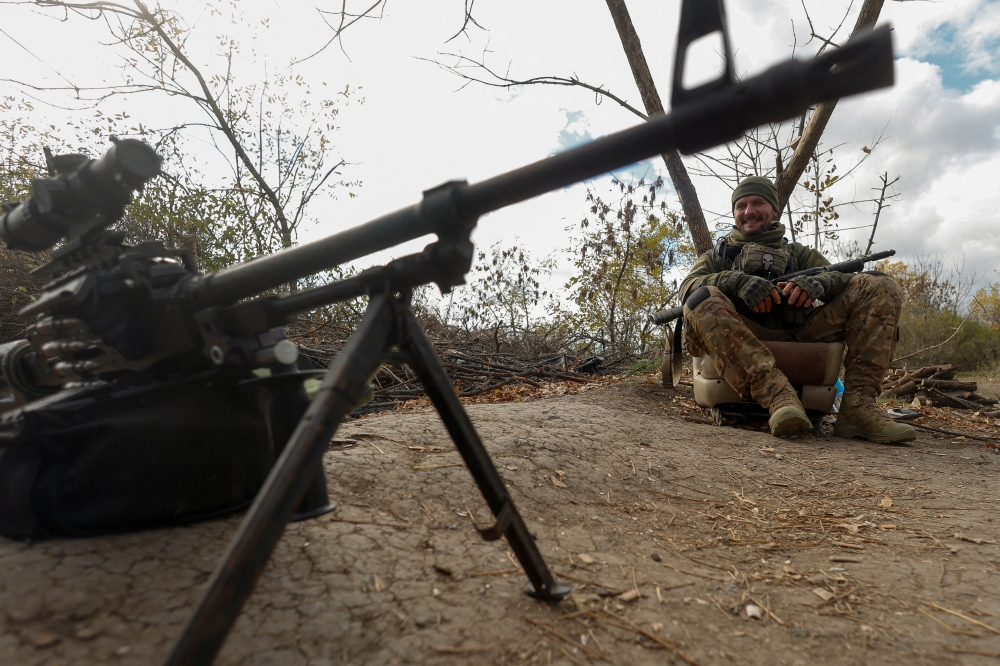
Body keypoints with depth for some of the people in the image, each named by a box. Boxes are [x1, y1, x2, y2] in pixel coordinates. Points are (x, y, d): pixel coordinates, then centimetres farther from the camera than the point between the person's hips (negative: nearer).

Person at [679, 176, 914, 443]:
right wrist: (737, 280, -16)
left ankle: (856, 405, -24)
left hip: (800, 333, 3)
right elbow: (689, 287, 4)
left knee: (881, 287, -11)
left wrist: (816, 282, -12)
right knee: (703, 301, -31)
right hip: (742, 336, -2)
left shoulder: (798, 253, 32)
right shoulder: (716, 256, 27)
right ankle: (777, 395, -43)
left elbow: (841, 278, 13)